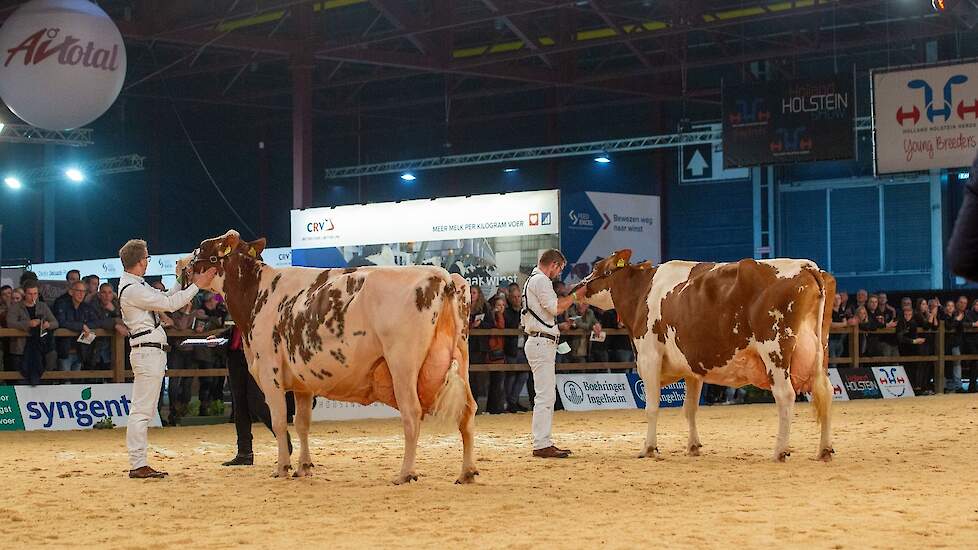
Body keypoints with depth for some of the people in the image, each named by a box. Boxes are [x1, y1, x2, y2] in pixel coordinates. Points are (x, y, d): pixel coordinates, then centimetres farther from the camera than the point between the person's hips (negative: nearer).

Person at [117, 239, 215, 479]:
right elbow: (169, 304, -16)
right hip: (147, 352, -11)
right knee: (141, 410, -10)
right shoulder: (132, 289, -15)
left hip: (152, 353, 11)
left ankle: (139, 463, 14)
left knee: (144, 410, 11)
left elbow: (165, 298, 23)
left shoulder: (138, 286, 16)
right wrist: (197, 285, -11)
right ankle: (138, 465, -10)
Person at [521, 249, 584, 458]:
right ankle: (541, 445, -14)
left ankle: (544, 442, 16)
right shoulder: (541, 280, -11)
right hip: (541, 344, -11)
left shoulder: (533, 280, 22)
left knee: (548, 395, 13)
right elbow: (555, 308, -20)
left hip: (543, 344, 11)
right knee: (545, 395, -12)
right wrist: (576, 295, -12)